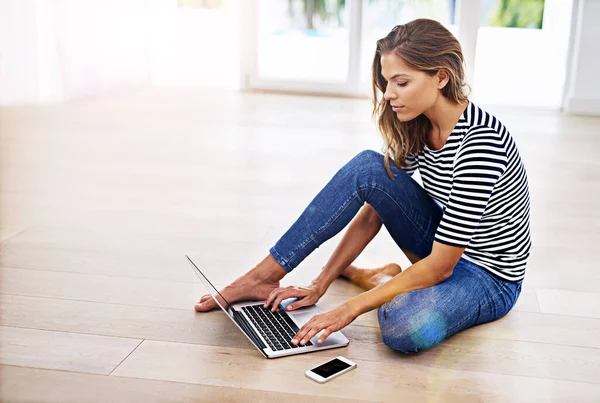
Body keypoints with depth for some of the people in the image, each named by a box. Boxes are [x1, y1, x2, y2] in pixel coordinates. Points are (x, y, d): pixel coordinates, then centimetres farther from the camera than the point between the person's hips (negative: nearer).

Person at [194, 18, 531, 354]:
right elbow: (372, 213, -1)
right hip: (441, 247, 7)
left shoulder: (479, 142, -30)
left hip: (487, 276, -7)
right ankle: (265, 276, -10)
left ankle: (379, 280, -3)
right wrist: (320, 285, -9)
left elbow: (440, 266, -29)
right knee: (367, 167, -17)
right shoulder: (415, 127, -6)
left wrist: (351, 308, -29)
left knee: (405, 328, -39)